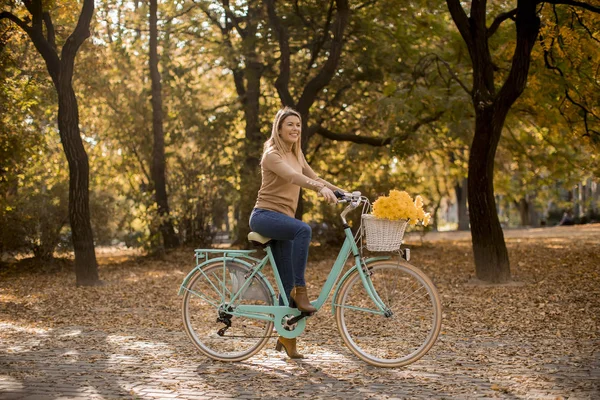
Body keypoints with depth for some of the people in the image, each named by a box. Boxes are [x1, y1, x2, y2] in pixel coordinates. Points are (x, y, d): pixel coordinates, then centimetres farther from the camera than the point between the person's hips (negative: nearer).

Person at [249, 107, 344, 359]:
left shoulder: (296, 155, 16)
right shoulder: (273, 155, -10)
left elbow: (313, 177, 18)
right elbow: (292, 176, -28)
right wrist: (321, 188, -44)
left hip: (283, 219, 8)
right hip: (265, 216, -8)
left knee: (288, 282, 3)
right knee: (303, 230, -37)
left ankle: (285, 336, 14)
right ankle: (300, 291, -31)